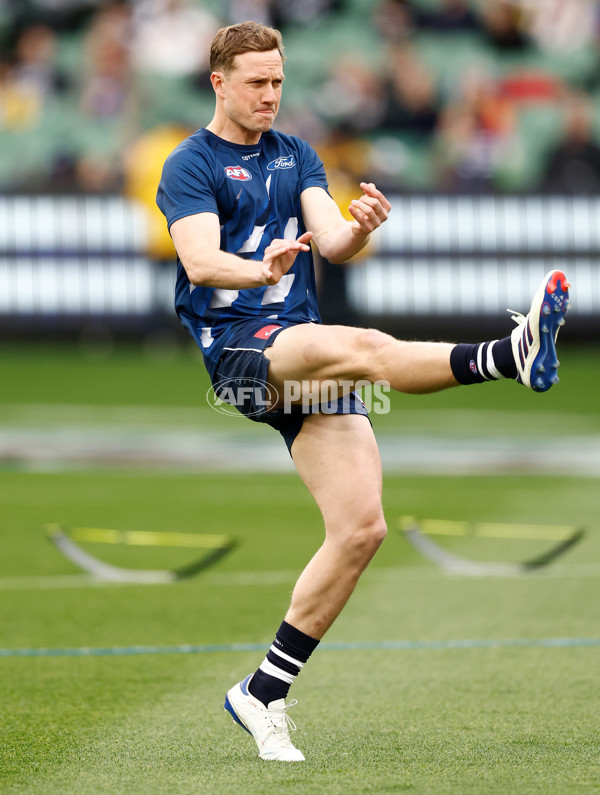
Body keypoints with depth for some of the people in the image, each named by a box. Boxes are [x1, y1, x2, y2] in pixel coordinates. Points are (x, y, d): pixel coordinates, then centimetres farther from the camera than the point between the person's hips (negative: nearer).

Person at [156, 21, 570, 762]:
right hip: (238, 347, -6)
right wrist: (260, 270, -37)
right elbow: (200, 260, -16)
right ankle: (512, 355, -57)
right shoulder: (190, 166, 1)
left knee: (361, 528, -5)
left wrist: (358, 228, -21)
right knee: (365, 345, -35)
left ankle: (264, 693, 2)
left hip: (305, 354, 6)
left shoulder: (295, 155, 18)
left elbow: (331, 242, 3)